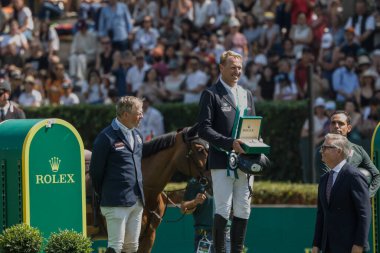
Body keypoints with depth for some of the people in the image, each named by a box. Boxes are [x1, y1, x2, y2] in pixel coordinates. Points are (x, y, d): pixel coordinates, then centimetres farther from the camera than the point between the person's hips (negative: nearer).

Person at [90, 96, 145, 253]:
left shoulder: (137, 135, 12)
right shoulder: (107, 137, -12)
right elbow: (95, 171, -7)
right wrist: (103, 195, 1)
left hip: (137, 200, 8)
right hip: (117, 202, -8)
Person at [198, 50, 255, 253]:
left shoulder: (247, 95, 19)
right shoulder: (211, 94, -2)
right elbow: (204, 129, -10)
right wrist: (230, 143, -20)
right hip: (222, 161, -6)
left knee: (243, 211, 6)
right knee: (223, 210, -9)